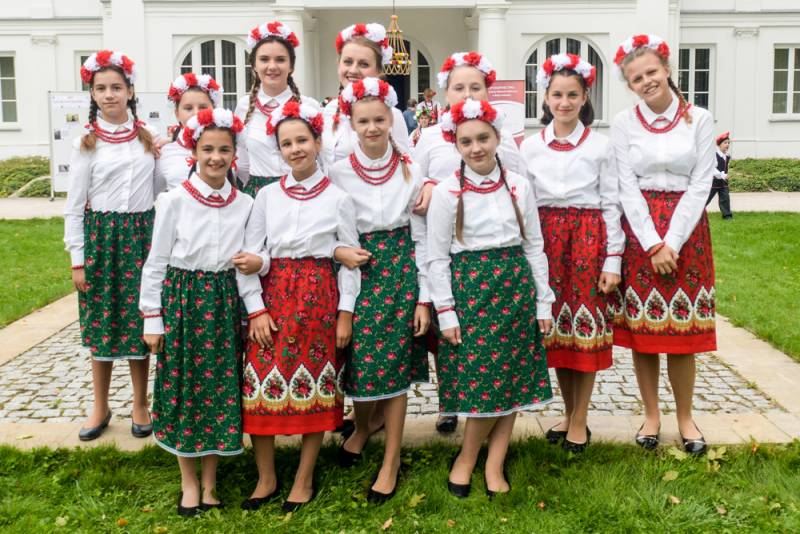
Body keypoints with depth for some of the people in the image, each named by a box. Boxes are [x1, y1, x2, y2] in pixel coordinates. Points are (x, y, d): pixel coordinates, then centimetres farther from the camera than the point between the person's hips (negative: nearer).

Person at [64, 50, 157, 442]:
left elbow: (161, 189, 8)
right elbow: (74, 205, 0)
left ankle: (140, 405, 20)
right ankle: (100, 407, 22)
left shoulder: (149, 137, 5)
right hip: (100, 234, -1)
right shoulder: (86, 143, 0)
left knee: (139, 321, 5)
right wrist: (77, 258, -4)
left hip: (141, 234, 1)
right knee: (101, 322, 6)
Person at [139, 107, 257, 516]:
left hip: (224, 302, 2)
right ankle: (189, 483, 23)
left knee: (221, 389, 8)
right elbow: (156, 262, -4)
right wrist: (152, 318, -4)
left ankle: (209, 483, 24)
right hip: (182, 298, -2)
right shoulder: (175, 200, -8)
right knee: (182, 389, 6)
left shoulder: (244, 204, 0)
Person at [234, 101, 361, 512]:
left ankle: (304, 479, 21)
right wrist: (256, 309, -7)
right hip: (273, 296, 2)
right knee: (261, 381, 0)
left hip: (319, 296, -2)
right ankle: (266, 478, 19)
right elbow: (251, 254, 5)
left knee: (315, 384, 4)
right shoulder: (268, 195, 5)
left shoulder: (338, 198, 0)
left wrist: (346, 312, -3)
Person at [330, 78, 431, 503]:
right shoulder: (338, 172, -2)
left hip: (400, 270, 0)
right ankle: (362, 427, 40)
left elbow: (420, 237, 1)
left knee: (394, 365, 2)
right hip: (356, 272, 1)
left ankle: (391, 460, 17)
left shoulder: (410, 170, -1)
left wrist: (424, 297, -2)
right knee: (359, 359, 7)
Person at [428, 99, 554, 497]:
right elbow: (437, 258, -3)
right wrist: (445, 312, -8)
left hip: (515, 287, 3)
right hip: (470, 289, -3)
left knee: (513, 379, 5)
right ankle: (466, 459, 17)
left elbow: (534, 246, 8)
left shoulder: (519, 185, 4)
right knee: (483, 380, -6)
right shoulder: (446, 192, -4)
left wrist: (542, 302, 6)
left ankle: (494, 466, 18)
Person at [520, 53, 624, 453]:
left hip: (589, 238, -2)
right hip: (546, 239, 2)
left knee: (586, 328, 2)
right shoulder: (530, 147, 6)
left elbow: (611, 205, 0)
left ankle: (580, 421, 15)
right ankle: (569, 413, 25)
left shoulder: (600, 145, 0)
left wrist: (613, 260, -5)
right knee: (554, 325, 7)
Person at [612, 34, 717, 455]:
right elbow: (627, 187, -4)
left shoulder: (699, 119, 1)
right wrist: (652, 244, -13)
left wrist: (671, 242, -12)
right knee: (641, 326, 4)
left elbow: (701, 184, -4)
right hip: (639, 232, 0)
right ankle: (651, 415, 19)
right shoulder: (624, 123, 0)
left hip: (686, 230, 0)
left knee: (682, 328, 2)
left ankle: (685, 417, 19)